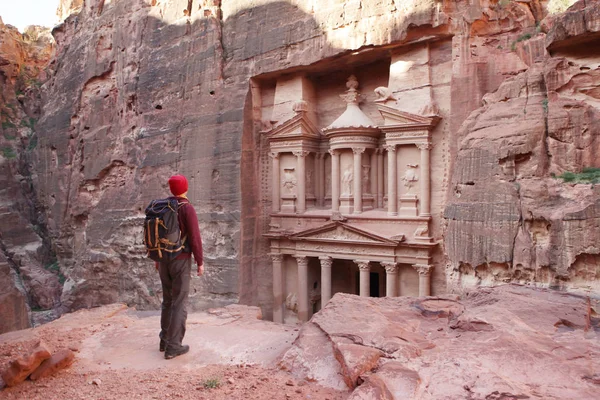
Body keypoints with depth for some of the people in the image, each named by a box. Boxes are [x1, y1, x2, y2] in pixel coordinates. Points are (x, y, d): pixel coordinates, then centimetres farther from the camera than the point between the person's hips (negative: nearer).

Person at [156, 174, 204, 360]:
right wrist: (200, 262, -8)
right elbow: (194, 238, -17)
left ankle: (165, 340, 25)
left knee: (168, 300, 19)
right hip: (181, 261, -7)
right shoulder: (187, 208, -15)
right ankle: (173, 347, 2)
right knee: (179, 303, 0)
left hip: (164, 260, 7)